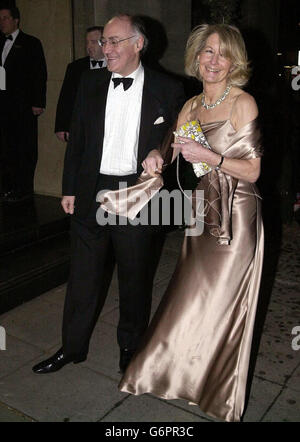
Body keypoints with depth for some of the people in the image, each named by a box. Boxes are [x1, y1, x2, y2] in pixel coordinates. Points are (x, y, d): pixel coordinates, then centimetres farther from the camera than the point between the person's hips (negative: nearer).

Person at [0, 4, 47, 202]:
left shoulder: (31, 43, 1)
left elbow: (40, 74, -5)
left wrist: (38, 103, -13)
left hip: (24, 105, -6)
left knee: (25, 148, -2)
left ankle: (24, 188, 4)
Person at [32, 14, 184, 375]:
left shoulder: (167, 90, -2)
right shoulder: (90, 84, 6)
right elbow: (76, 140, 9)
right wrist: (69, 188, 7)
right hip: (91, 193, 3)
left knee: (135, 277, 12)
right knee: (83, 276, 12)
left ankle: (130, 346, 34)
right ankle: (73, 347, 31)